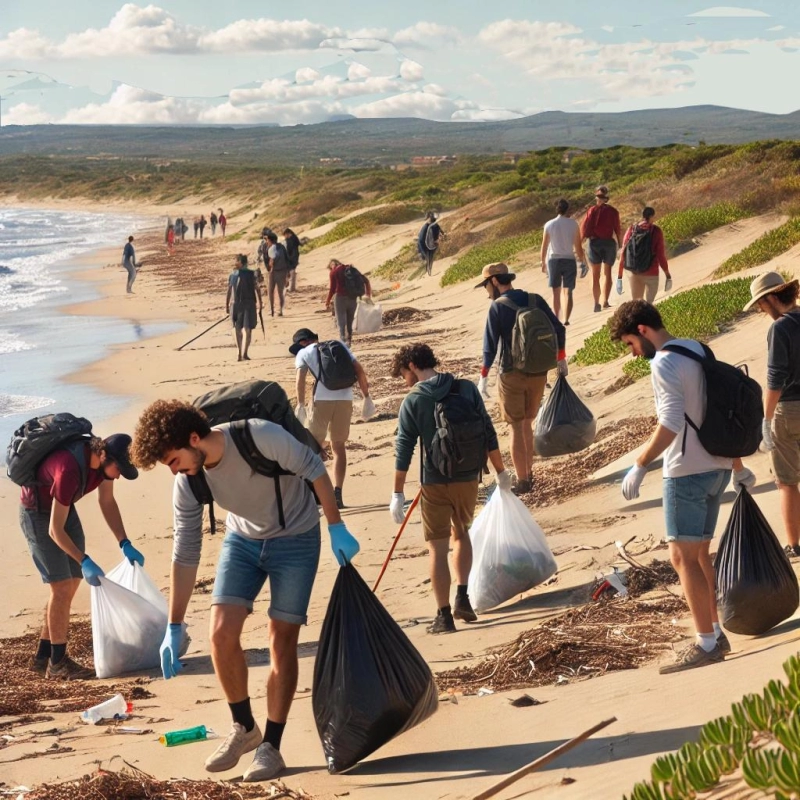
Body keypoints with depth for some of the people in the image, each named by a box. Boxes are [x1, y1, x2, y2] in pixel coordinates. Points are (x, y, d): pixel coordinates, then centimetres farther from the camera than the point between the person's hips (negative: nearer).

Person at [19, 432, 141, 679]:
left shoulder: (102, 456, -14)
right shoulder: (69, 470, -38)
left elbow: (107, 501, 1)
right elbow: (55, 530, -32)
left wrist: (125, 544, -6)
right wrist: (85, 562, -35)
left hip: (63, 507, 9)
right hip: (37, 513, -9)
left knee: (72, 583, 9)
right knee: (62, 586, -12)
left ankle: (43, 656, 19)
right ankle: (57, 662, -2)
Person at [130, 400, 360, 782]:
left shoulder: (261, 437, -33)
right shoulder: (187, 484, -17)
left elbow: (313, 467, -18)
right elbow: (185, 555, -10)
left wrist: (336, 528, -16)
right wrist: (174, 627, -9)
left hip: (295, 539, -4)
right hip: (242, 540, 4)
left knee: (281, 643, -5)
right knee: (221, 633, -9)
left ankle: (270, 746, 8)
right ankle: (243, 728, 13)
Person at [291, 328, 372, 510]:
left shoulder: (304, 352, 10)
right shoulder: (339, 345, 21)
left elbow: (301, 378, -8)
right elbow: (359, 370, 12)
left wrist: (300, 405, -12)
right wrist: (366, 397, 14)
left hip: (322, 400, -3)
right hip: (345, 399, 3)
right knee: (339, 446, 15)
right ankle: (337, 494, 9)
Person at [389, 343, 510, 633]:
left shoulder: (413, 401, -7)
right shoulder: (467, 389, -1)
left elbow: (404, 450, -8)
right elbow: (489, 434, 1)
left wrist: (398, 493, -3)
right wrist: (501, 472, 11)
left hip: (435, 483, -3)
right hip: (468, 479, 3)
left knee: (437, 548, 6)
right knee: (461, 534, 25)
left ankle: (444, 616, 6)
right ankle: (462, 599, 13)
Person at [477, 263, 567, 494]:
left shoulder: (498, 306, -11)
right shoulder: (535, 300, 2)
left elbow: (490, 346, -14)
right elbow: (559, 329, 5)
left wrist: (484, 377, -9)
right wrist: (561, 359, 18)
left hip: (512, 375, -5)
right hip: (538, 373, 5)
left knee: (516, 428, 4)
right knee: (527, 424, 19)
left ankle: (522, 481, 5)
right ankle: (528, 474, 22)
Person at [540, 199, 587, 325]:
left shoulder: (549, 225, -2)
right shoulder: (573, 224, -5)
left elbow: (544, 246, 2)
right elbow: (578, 246, -4)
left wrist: (543, 262, 13)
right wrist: (582, 262, 6)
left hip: (553, 260, 1)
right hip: (569, 260, -1)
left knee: (556, 292, 13)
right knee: (568, 292, 2)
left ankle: (556, 318, 17)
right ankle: (566, 319, -9)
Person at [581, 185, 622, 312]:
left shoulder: (592, 210, -4)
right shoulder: (613, 211, -3)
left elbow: (584, 228, -5)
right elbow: (617, 230, -4)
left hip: (594, 243, 0)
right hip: (609, 242, 0)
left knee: (595, 275, 10)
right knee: (607, 273, 12)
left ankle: (596, 303, 7)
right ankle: (605, 301, -1)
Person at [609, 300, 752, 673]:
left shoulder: (664, 364, -14)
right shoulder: (697, 350, 13)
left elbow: (671, 423, -24)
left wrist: (639, 466, -21)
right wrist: (738, 465, 24)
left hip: (687, 471, -9)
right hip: (717, 467, 9)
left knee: (683, 557, -5)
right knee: (698, 553, 16)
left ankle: (706, 644, -5)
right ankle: (715, 633, 19)